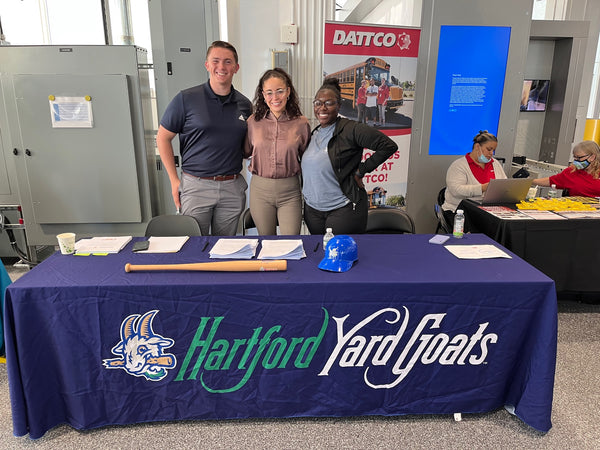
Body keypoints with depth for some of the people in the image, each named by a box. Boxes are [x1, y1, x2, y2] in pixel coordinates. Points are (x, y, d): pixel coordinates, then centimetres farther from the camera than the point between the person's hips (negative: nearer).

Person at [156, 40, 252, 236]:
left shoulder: (244, 104, 7)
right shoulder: (186, 99, -4)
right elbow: (163, 138, 0)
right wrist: (174, 180, -3)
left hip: (233, 188, 3)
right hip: (196, 186, -3)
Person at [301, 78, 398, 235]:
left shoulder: (351, 129, -13)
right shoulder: (314, 133, 10)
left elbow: (389, 146, -15)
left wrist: (361, 170, -13)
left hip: (343, 209, -7)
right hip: (312, 209, 7)